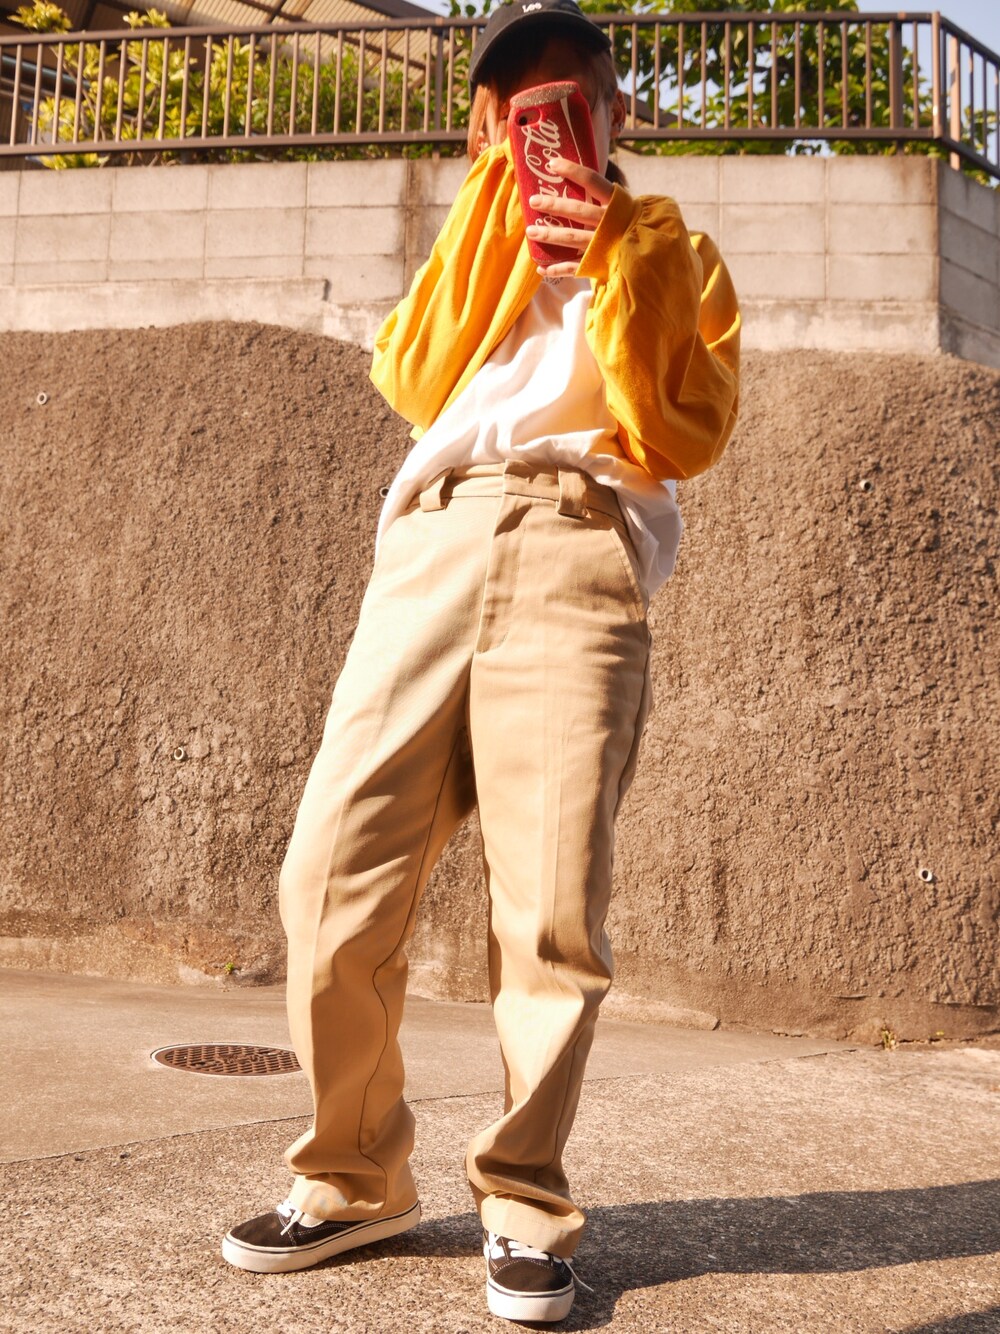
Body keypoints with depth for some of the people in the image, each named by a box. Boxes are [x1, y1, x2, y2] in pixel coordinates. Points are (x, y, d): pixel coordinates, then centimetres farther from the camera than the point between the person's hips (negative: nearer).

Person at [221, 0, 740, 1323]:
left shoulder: (670, 251, 22)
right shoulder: (478, 247, 30)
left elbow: (680, 439, 6)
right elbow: (414, 383, 9)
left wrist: (618, 263, 1)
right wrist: (492, 201, 9)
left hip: (583, 552, -2)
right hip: (433, 541, 3)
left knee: (551, 906, -11)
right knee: (334, 875, -7)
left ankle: (525, 1207, 6)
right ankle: (355, 1178, 10)